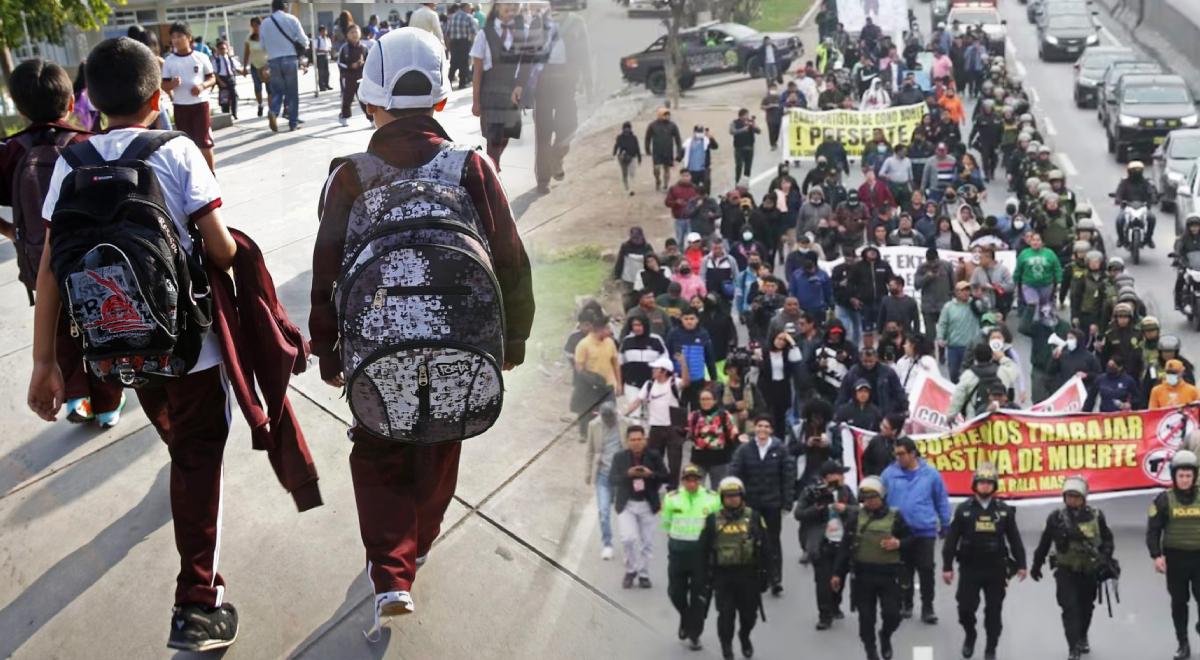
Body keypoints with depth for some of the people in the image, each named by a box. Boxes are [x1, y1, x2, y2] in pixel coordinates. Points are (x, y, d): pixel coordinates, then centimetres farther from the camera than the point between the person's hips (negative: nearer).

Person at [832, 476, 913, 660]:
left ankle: (885, 636, 32)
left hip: (888, 574, -1)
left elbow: (910, 539, 9)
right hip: (863, 574, 1)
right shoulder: (855, 516, 1)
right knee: (866, 617, 5)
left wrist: (898, 543, -14)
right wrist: (838, 573, 0)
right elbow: (845, 546, 2)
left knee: (892, 615, 0)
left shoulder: (894, 516, -1)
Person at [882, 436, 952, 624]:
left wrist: (945, 527, 7)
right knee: (904, 571, 14)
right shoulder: (889, 473, -4)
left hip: (925, 532, -1)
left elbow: (942, 501, 4)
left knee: (926, 571, 1)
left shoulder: (930, 473, -5)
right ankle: (905, 604, 28)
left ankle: (927, 608, 11)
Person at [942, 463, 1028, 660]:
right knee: (965, 608, 0)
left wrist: (1021, 564, 4)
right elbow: (951, 540, -1)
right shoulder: (963, 510, -2)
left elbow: (1014, 539, 6)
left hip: (995, 569, 1)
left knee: (994, 611, 5)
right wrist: (947, 566, -4)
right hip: (969, 568, -1)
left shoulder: (1004, 510, 1)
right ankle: (970, 636, 30)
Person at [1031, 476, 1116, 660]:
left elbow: (1107, 540, 6)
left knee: (1086, 607, 18)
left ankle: (1082, 638, 43)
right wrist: (1036, 565, 13)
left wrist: (1105, 559, -9)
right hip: (1066, 571, -2)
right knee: (1070, 608, -13)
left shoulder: (1096, 517, -5)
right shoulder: (1056, 518, -6)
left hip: (1089, 571, 2)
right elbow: (1045, 543, 5)